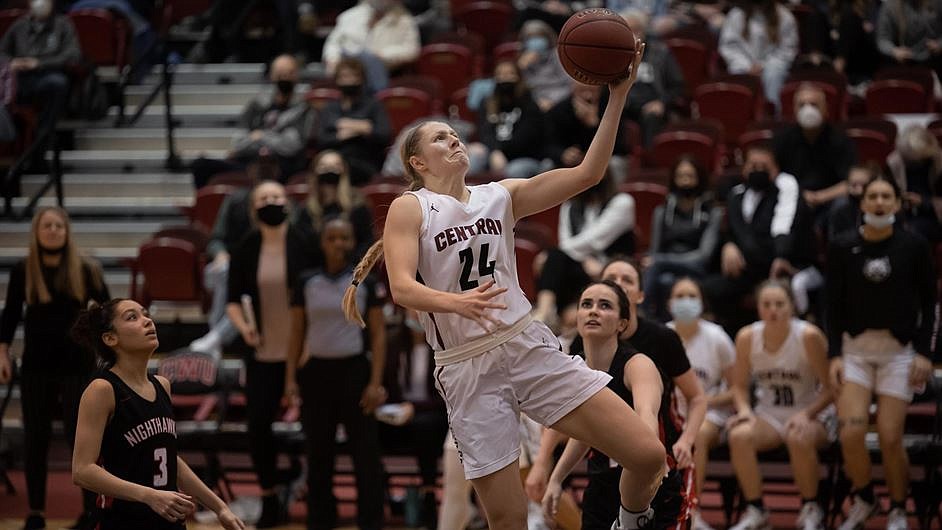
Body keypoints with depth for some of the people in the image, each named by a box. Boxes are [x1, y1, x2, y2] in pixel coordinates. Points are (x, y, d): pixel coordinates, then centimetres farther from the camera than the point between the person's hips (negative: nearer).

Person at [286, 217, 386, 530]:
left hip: (354, 369, -2)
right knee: (318, 454, 8)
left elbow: (378, 334, 0)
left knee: (365, 454, -3)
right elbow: (296, 333, 8)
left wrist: (376, 383, -7)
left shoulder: (366, 283, 0)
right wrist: (290, 378, 2)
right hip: (316, 371, 2)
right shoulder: (306, 283, 5)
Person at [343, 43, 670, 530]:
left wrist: (618, 96, -5)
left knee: (647, 455, -7)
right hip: (467, 370, -3)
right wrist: (458, 302, -33)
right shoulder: (409, 209, 1)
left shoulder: (500, 196, 12)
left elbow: (586, 174, 3)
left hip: (530, 347, 3)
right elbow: (403, 288, -13)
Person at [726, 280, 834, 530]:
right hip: (769, 416, 3)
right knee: (739, 436, -29)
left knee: (799, 439, -38)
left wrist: (806, 414, -23)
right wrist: (744, 410, -14)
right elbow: (739, 385, 6)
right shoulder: (747, 337, -5)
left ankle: (811, 509, -13)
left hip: (811, 417, -3)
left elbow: (830, 388, -10)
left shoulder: (809, 336, -15)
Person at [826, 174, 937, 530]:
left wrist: (923, 352, -3)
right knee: (851, 432, -13)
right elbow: (834, 305, 5)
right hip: (855, 347, 1)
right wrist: (834, 354, -3)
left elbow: (928, 302, 4)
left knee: (890, 438, -8)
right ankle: (863, 500, 13)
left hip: (899, 349, -1)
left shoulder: (914, 247, -1)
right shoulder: (842, 248, 2)